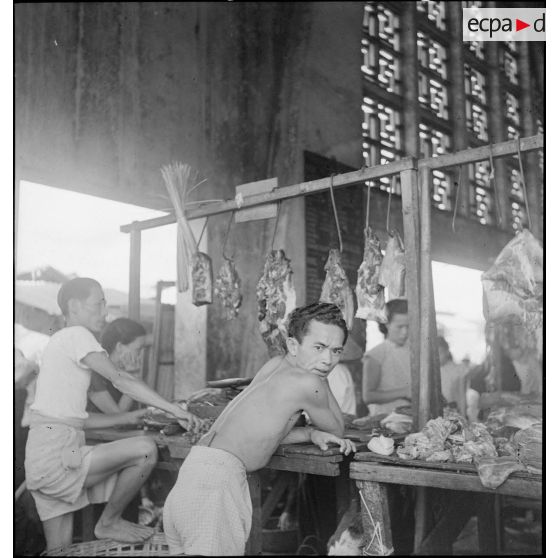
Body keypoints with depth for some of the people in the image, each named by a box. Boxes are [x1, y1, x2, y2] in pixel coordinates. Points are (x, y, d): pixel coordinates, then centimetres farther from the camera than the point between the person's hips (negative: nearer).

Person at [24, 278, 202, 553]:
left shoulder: (59, 345, 22)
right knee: (146, 449, -18)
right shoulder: (76, 335, -7)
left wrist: (127, 418, 19)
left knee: (59, 551, 16)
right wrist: (174, 408, -17)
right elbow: (120, 379, -18)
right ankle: (108, 522, 1)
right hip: (57, 458, -10)